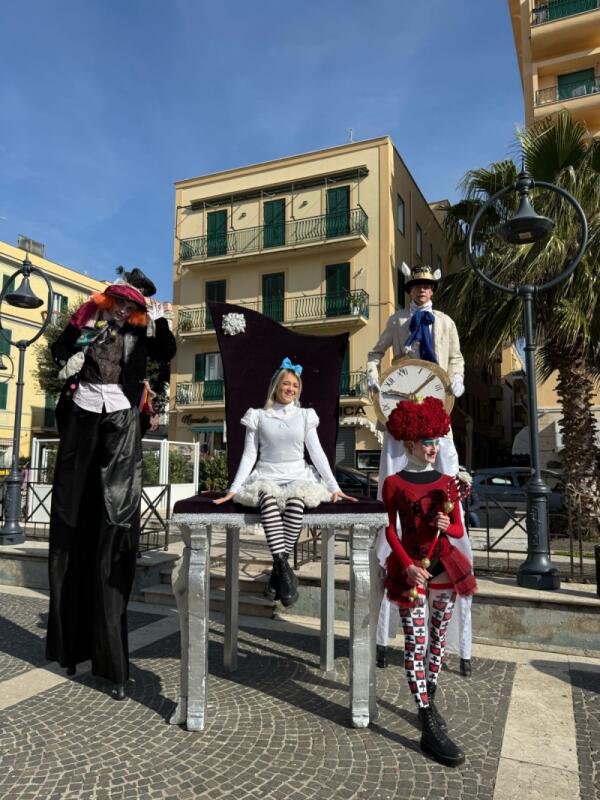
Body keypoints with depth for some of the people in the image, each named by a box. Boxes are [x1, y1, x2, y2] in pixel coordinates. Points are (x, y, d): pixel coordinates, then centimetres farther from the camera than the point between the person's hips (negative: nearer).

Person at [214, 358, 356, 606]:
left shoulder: (304, 416, 11)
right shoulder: (258, 417, 8)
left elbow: (317, 453, 6)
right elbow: (249, 456, 5)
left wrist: (334, 487, -3)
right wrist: (234, 489, -4)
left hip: (297, 477, 1)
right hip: (267, 477, 0)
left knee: (296, 500, -36)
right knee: (268, 498, -37)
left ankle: (277, 570, -25)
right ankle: (285, 569, -37)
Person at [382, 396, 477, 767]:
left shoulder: (448, 482, 5)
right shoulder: (394, 483, -6)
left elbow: (459, 531, 8)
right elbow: (389, 530, -4)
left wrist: (446, 526, -15)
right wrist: (408, 565, -15)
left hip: (445, 567, 5)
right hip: (410, 568, -4)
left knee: (438, 638, 15)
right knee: (415, 642, -3)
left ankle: (430, 701, 33)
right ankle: (430, 727, 3)